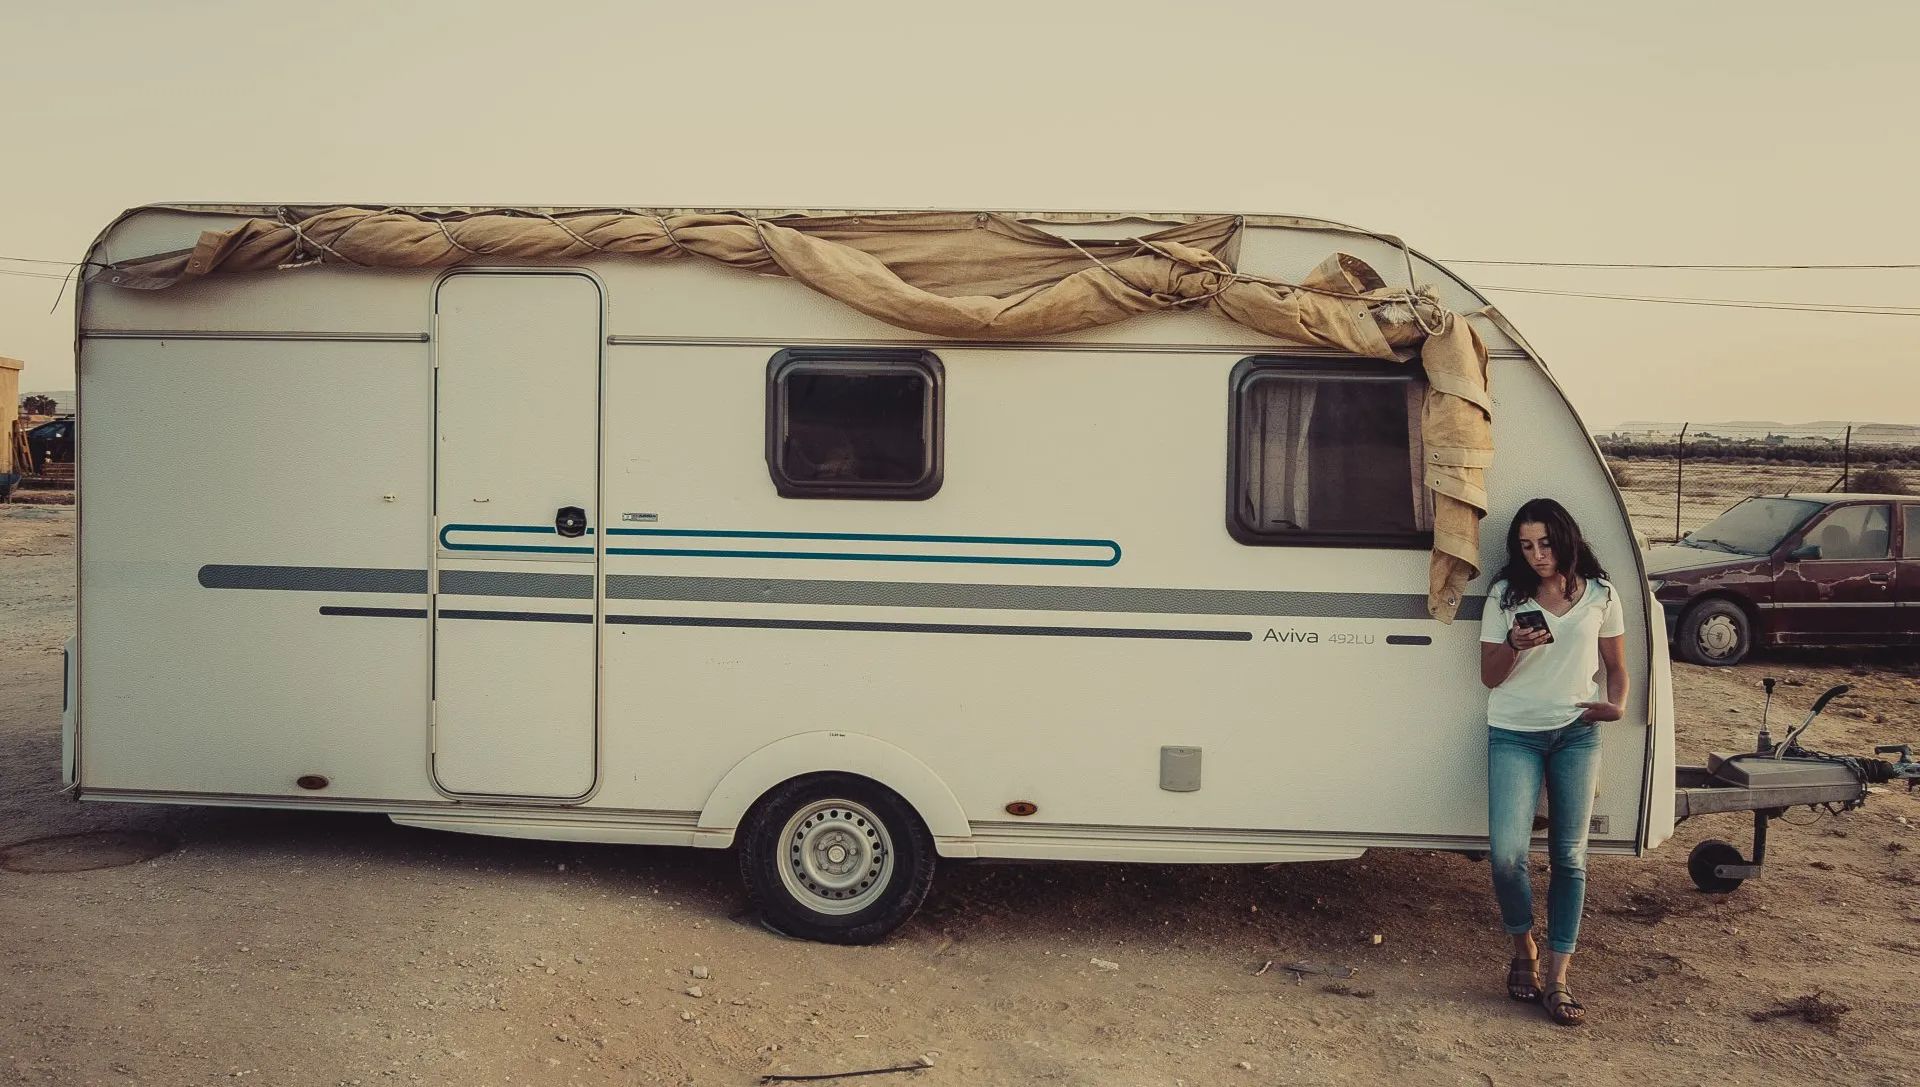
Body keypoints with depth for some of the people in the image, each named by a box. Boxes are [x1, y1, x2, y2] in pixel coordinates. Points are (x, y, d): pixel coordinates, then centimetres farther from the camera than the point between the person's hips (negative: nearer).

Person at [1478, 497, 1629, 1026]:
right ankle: (1524, 946, 14)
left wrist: (1615, 703, -9)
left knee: (1569, 857, 1)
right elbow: (1489, 676, 3)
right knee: (1506, 853, -13)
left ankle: (1557, 979, 9)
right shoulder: (1507, 596, 2)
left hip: (1577, 735, 1)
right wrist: (1515, 645, -17)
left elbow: (1616, 665, 13)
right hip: (1514, 735, -1)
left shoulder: (1600, 595, 5)